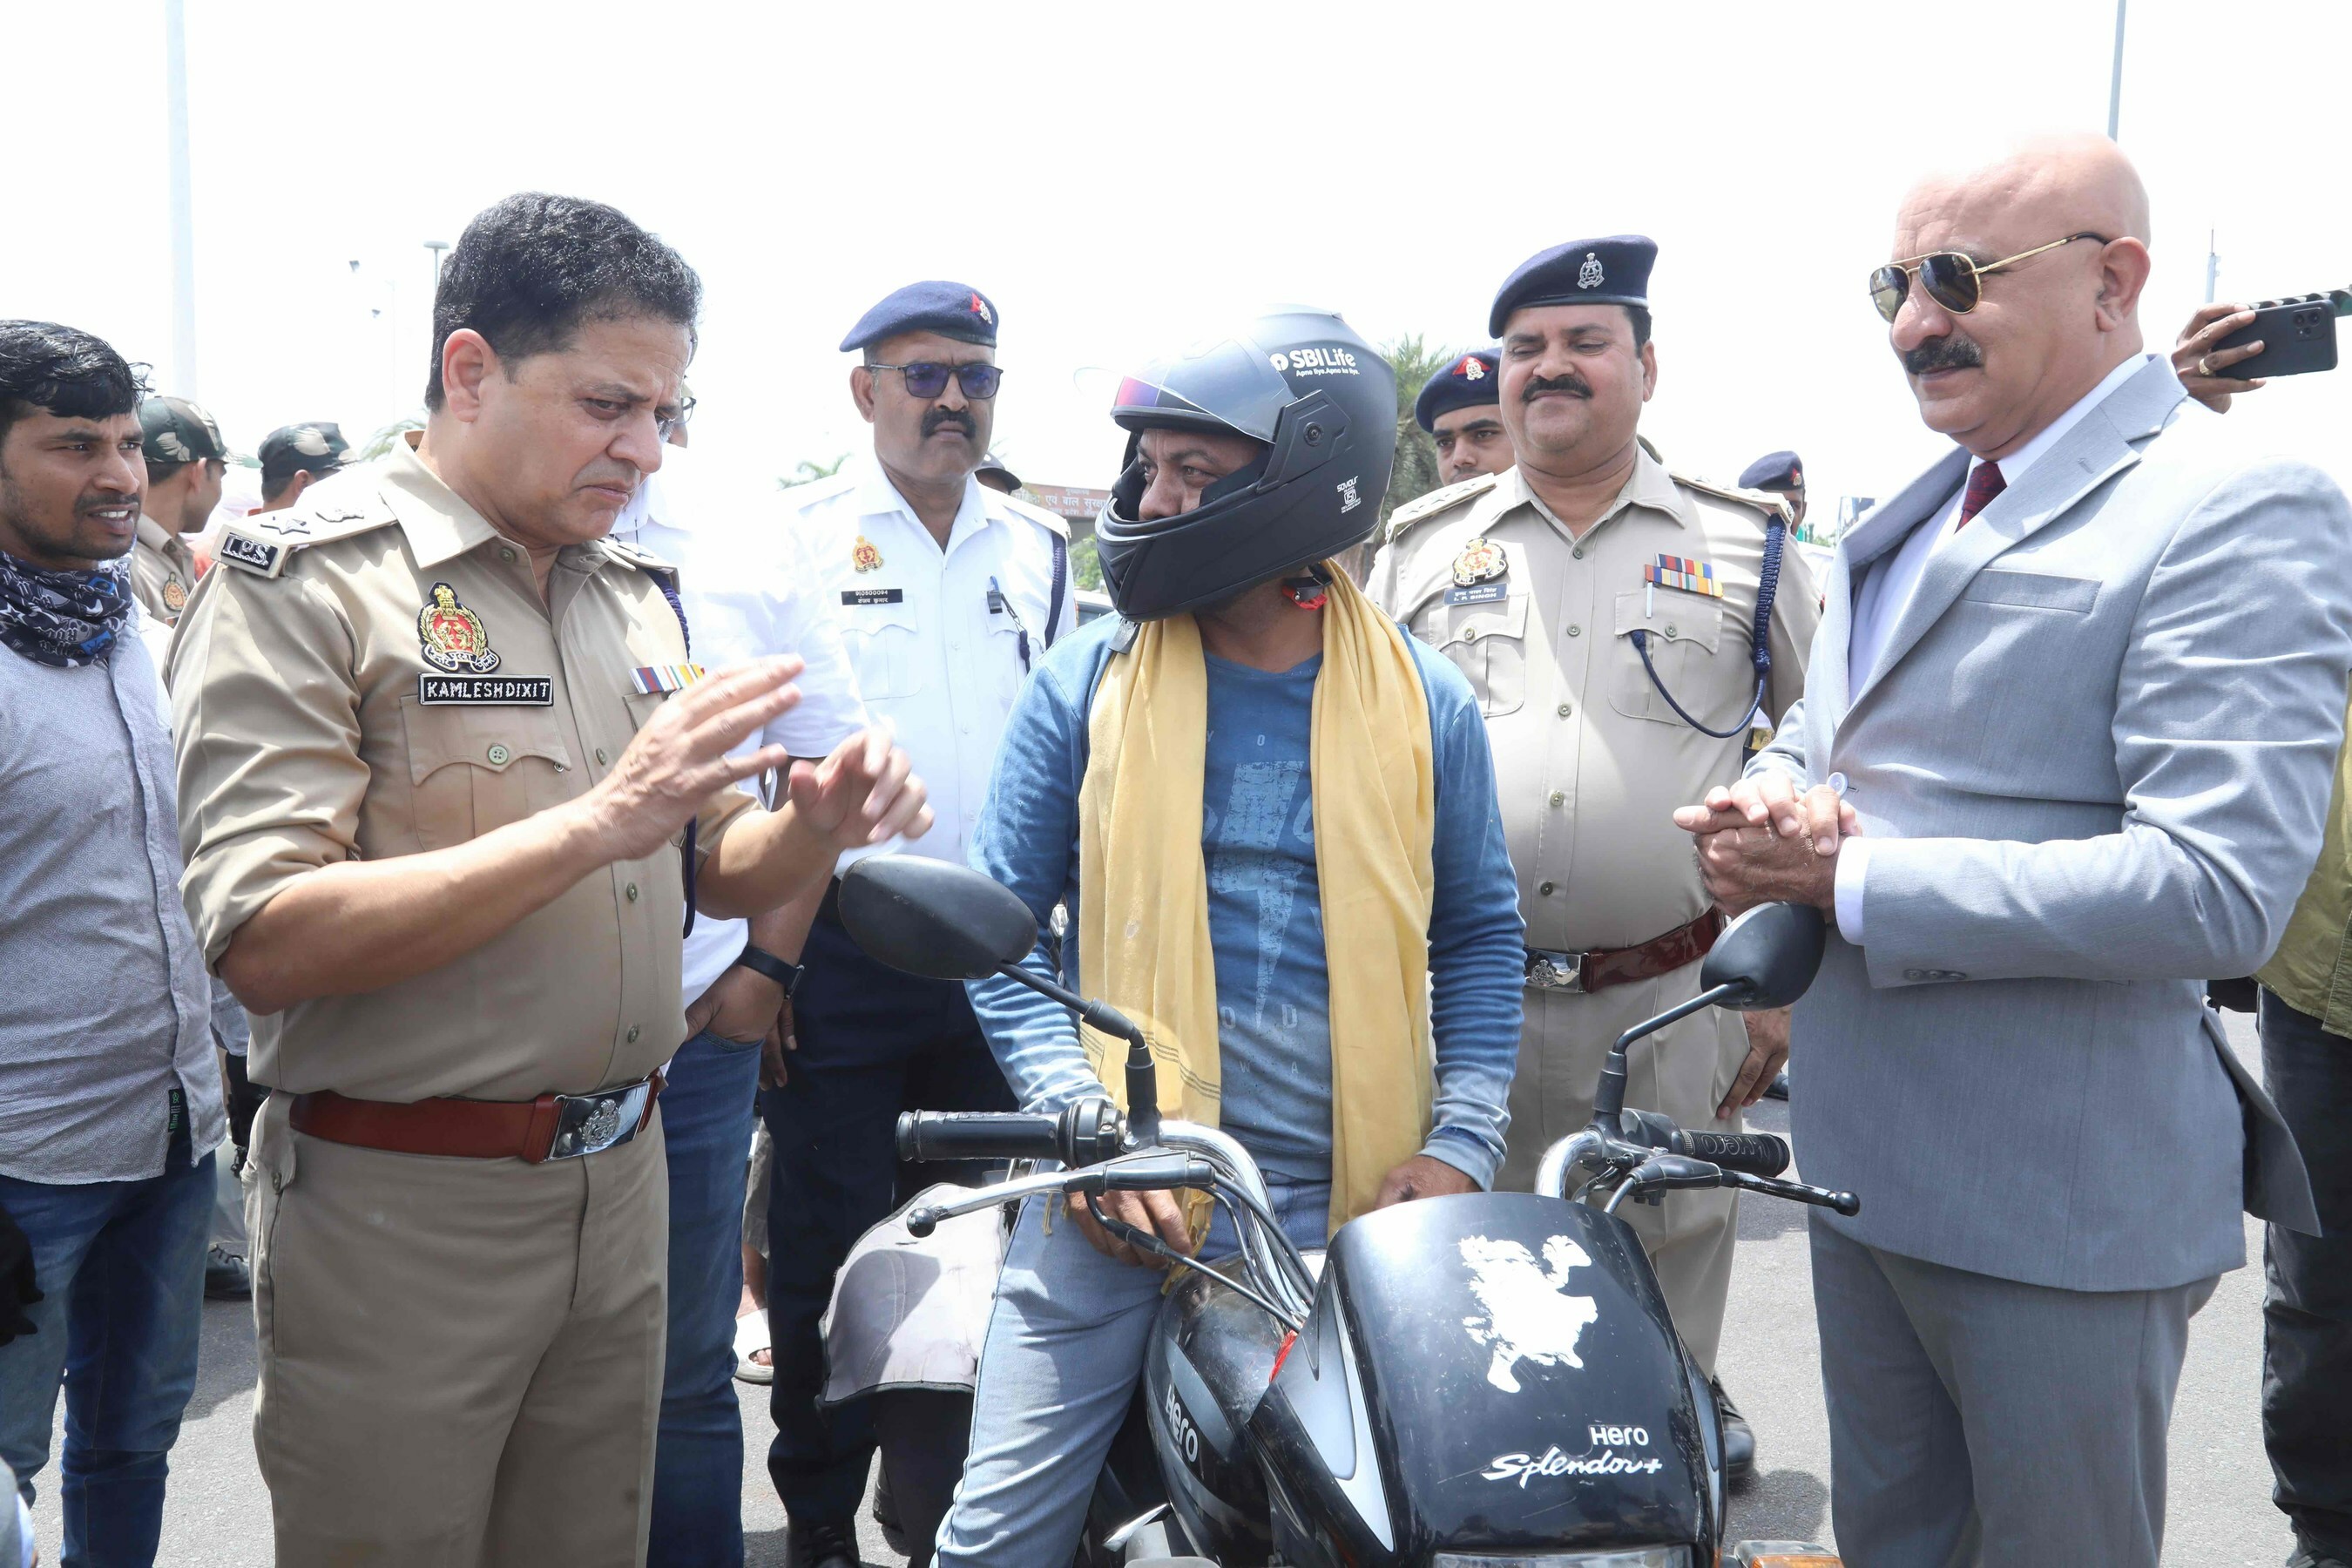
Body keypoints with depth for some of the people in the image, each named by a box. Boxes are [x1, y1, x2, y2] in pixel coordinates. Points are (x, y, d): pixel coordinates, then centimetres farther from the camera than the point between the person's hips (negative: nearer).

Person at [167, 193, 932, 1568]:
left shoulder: (636, 596, 10)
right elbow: (264, 944, -21)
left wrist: (816, 827, -8)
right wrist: (595, 822, -27)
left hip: (619, 1184, 6)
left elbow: (715, 874, 15)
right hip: (400, 1211, -5)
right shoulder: (302, 582, -11)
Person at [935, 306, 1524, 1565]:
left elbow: (1478, 933, 10)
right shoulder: (1088, 682, 0)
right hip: (1121, 1187, 0)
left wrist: (1460, 1143, -3)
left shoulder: (1424, 703, 2)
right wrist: (1091, 1122, -13)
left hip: (1354, 1207, 1)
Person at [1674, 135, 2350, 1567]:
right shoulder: (1910, 514, 12)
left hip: (2060, 1199, -8)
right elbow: (1817, 740, 20)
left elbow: (2219, 886, -26)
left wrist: (1850, 882, -23)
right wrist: (1777, 795, -6)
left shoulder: (2237, 510, -16)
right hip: (1866, 1157, 8)